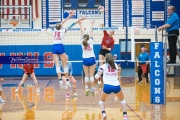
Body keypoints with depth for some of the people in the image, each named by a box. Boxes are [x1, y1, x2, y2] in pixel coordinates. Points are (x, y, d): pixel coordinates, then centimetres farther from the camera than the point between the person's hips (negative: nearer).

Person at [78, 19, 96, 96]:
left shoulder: (82, 42, 0)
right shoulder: (90, 41, -4)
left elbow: (82, 33, 8)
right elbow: (91, 33, 2)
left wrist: (80, 25, 15)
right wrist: (92, 24, 10)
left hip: (85, 60, 2)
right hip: (91, 59, -2)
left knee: (86, 76, 3)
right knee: (91, 75, -4)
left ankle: (86, 89, -5)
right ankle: (92, 90, -7)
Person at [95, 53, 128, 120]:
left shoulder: (103, 66, 7)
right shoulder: (116, 65, 16)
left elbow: (97, 77, 8)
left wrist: (96, 75, 30)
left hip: (107, 86, -2)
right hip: (116, 86, 2)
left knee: (101, 101, 22)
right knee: (122, 99, 27)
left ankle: (103, 113, -5)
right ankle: (125, 114, 9)